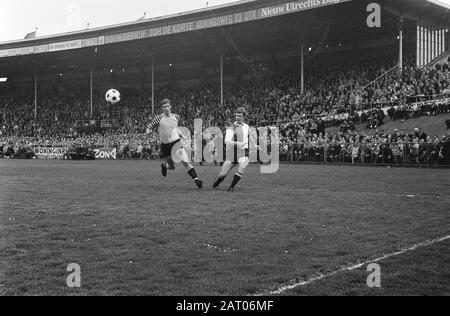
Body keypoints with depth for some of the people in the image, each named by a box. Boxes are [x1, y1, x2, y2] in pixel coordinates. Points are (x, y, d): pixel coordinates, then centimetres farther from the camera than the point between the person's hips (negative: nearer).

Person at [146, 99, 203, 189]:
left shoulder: (176, 117, 3)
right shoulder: (158, 118, -6)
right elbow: (149, 128, 1)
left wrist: (181, 135, 8)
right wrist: (149, 130, -23)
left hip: (176, 142, 0)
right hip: (165, 145, 0)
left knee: (186, 162, -19)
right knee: (172, 167, 12)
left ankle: (196, 178, -21)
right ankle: (164, 166, 46)